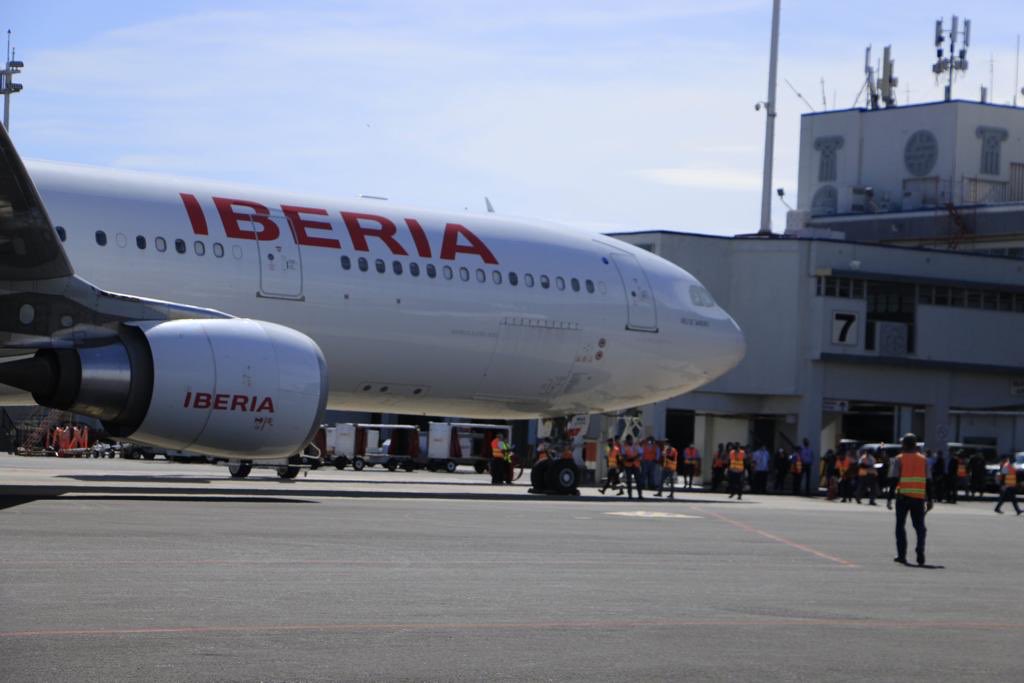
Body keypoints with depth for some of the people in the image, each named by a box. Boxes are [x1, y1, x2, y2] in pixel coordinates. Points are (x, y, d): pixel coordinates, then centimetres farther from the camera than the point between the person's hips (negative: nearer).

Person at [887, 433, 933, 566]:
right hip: (919, 497, 2)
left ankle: (901, 555, 4)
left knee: (900, 526, 8)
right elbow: (928, 482, 7)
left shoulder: (899, 459, 0)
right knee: (919, 526, 9)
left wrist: (889, 498, -5)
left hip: (903, 496, -2)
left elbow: (894, 480, -6)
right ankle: (920, 553, -9)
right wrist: (929, 500, 11)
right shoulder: (923, 460, 10)